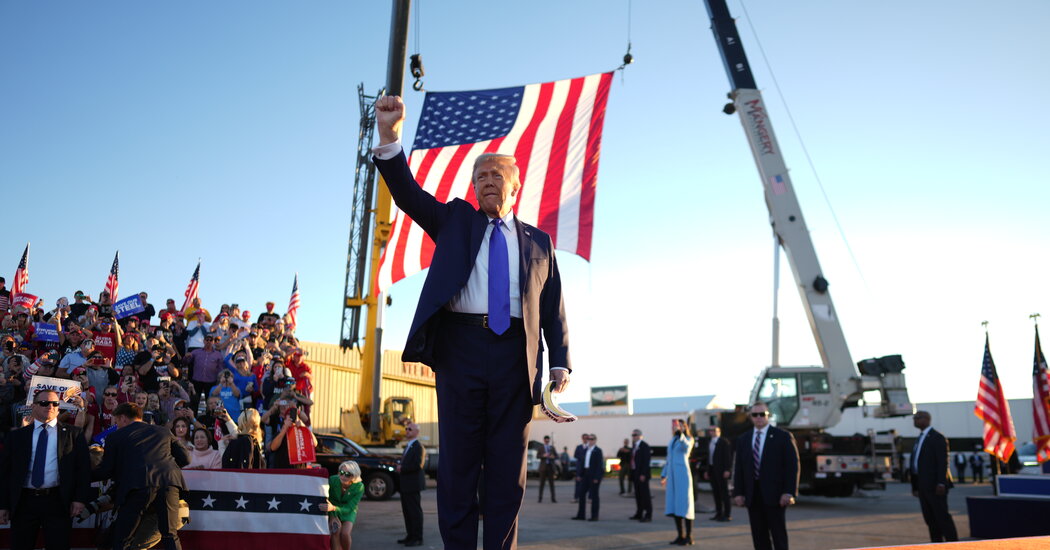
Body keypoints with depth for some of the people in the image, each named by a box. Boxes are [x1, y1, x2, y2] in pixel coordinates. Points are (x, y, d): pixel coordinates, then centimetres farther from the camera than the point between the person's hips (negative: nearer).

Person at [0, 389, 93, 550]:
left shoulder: (73, 434, 6)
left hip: (58, 502, -2)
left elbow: (83, 467, 2)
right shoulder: (16, 436, 11)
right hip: (23, 502, 2)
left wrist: (80, 499, -7)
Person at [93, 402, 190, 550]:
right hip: (168, 481, 3)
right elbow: (184, 458, 21)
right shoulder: (163, 431, 26)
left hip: (138, 486, -3)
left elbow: (106, 471, 17)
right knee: (170, 536, 11)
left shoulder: (115, 436, 18)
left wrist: (89, 475, 37)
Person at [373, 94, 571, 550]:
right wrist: (389, 137, -15)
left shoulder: (538, 242, 16)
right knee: (458, 461, 3)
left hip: (515, 354, 1)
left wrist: (560, 361, 1)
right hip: (460, 346, 0)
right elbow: (409, 194, 1)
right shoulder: (456, 221, 15)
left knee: (508, 467, 4)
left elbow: (553, 307, 13)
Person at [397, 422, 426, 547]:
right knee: (407, 511, 14)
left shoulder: (418, 447, -13)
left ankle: (418, 538, 0)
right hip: (405, 485, 10)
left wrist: (402, 469, -15)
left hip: (412, 484, -10)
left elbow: (418, 465, -22)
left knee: (415, 511, -5)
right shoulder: (408, 446, 18)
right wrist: (400, 468, 6)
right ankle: (410, 535, 23)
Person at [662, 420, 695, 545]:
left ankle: (689, 537, -3)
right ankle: (681, 536, 13)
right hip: (672, 476, 7)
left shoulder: (688, 439, -2)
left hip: (683, 475, -7)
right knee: (674, 506, 6)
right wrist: (663, 475, 19)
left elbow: (686, 446, -27)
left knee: (684, 505, -7)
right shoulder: (672, 441, 17)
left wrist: (679, 432, -39)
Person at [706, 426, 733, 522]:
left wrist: (727, 470, -18)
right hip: (712, 470, 8)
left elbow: (728, 456, -12)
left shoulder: (724, 442, -8)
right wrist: (707, 471, 16)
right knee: (716, 492, 10)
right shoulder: (710, 442, 15)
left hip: (721, 470, -8)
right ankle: (719, 513, 17)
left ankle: (727, 514, 0)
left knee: (724, 492, -3)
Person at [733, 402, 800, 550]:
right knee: (758, 536, 6)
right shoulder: (743, 439, 12)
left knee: (779, 535, 3)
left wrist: (789, 492, -12)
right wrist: (738, 493, 2)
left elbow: (793, 466, -3)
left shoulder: (783, 437, 1)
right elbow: (738, 468, 11)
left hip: (775, 495, -3)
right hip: (752, 496, 4)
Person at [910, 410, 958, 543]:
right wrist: (915, 485, 14)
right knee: (929, 518, 9)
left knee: (942, 516, -5)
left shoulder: (937, 437, -8)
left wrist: (941, 483, -22)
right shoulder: (920, 438, 18)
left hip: (935, 485, -8)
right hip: (923, 485, 8)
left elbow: (943, 462, -15)